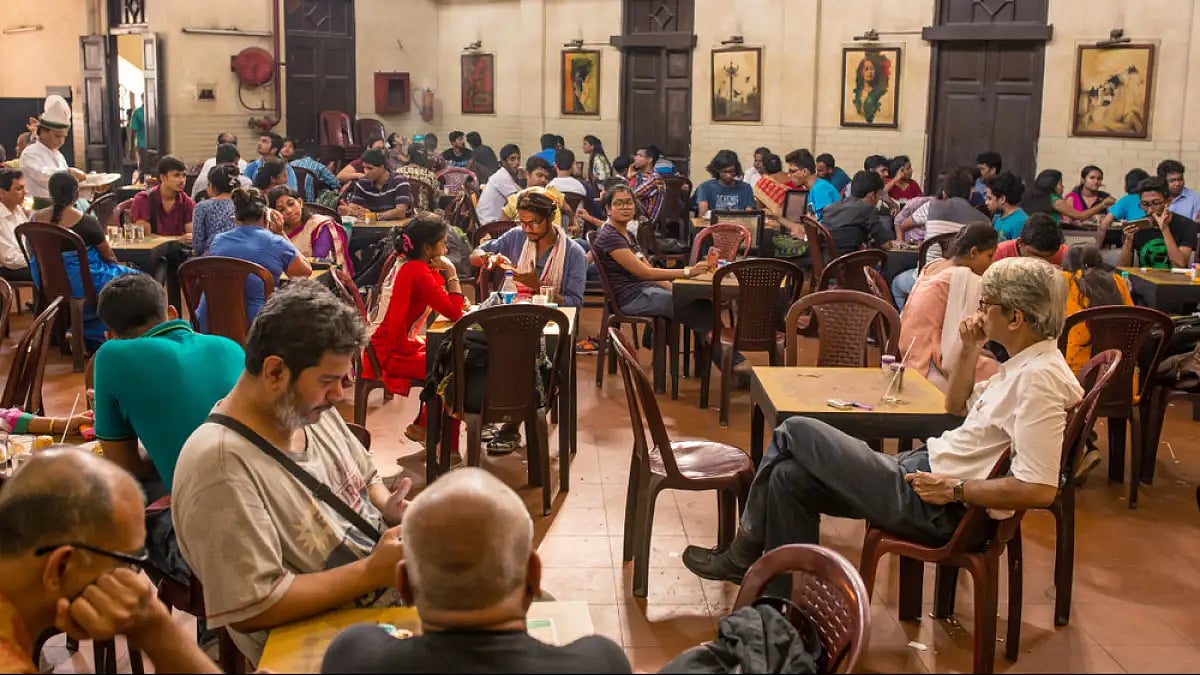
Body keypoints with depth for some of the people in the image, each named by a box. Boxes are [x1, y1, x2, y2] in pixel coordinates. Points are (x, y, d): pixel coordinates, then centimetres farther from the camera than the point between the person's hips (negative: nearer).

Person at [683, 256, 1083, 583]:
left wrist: (954, 489, -21)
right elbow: (957, 405, 25)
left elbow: (1039, 490, -29)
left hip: (939, 509, -10)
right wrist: (969, 350, 9)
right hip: (925, 467, 10)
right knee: (790, 476, 8)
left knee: (795, 432, -4)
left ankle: (746, 552, 15)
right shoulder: (1025, 362, 10)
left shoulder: (1040, 377, -21)